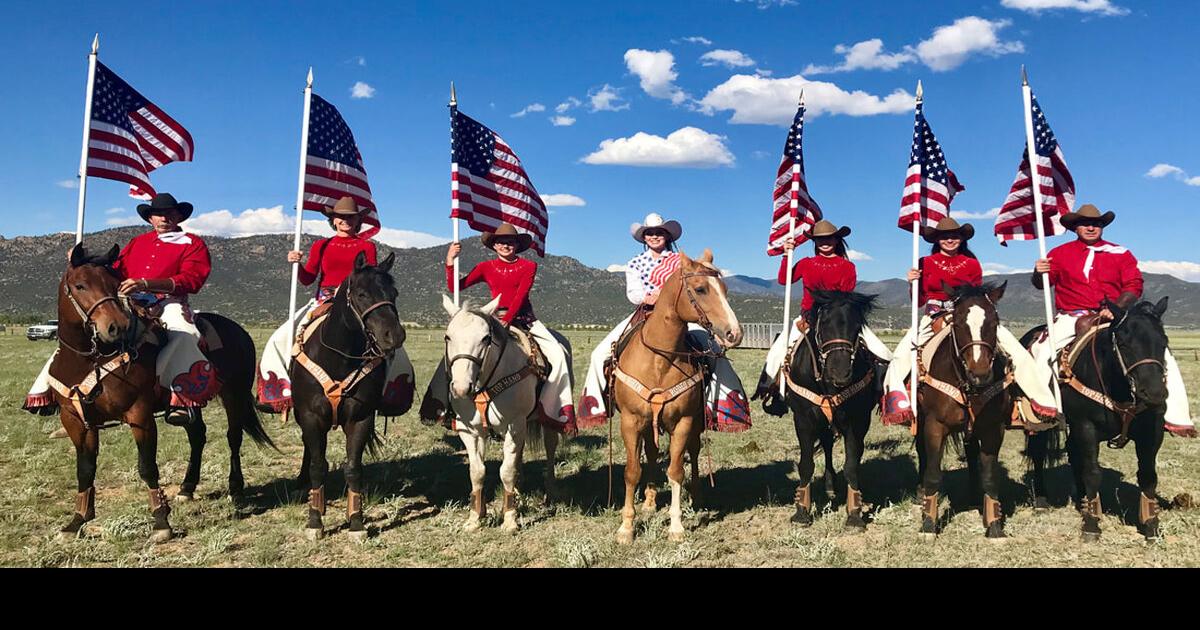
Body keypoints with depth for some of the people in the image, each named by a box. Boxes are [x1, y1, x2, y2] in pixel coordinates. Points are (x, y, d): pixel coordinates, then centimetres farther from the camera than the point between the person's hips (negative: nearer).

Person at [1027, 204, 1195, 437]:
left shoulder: (1121, 254, 11)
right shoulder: (1060, 253, 8)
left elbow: (1134, 286, 2)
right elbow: (1041, 283, 4)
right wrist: (1039, 273, -21)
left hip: (1114, 318, 2)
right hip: (1071, 319, -1)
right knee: (1042, 351, -27)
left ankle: (1176, 416, -6)